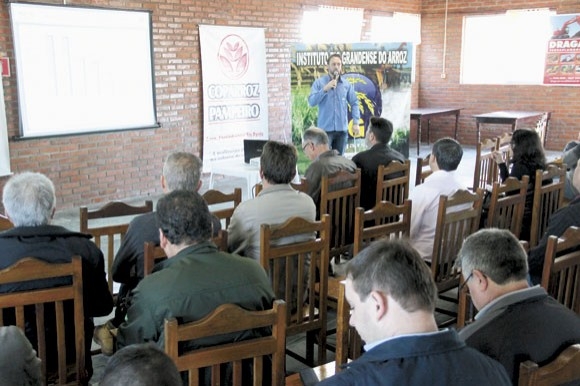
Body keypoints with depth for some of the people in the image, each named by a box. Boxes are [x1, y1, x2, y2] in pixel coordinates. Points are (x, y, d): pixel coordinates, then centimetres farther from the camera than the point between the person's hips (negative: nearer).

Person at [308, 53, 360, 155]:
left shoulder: (347, 84, 7)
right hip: (325, 128, -3)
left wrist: (356, 122, -1)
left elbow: (354, 103, 8)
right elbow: (311, 102, -9)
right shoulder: (319, 82, 0)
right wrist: (325, 89, -18)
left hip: (342, 129, 3)